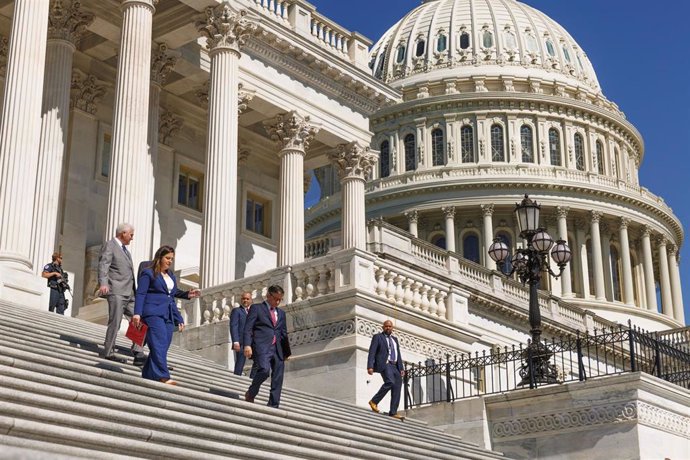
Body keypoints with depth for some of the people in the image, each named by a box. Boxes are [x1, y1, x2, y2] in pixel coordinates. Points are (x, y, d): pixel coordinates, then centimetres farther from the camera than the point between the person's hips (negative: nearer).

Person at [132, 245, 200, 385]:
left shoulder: (171, 275, 23)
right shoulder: (148, 273, 3)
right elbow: (140, 293, -5)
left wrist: (180, 315, 19)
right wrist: (137, 313, -17)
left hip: (168, 316, 7)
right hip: (153, 314, -7)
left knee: (163, 347, 1)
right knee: (159, 345, -19)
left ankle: (147, 376, 8)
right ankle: (163, 377, -29)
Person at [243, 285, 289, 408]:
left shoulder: (281, 313, 24)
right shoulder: (256, 308, 7)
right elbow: (248, 328, -1)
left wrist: (286, 351, 15)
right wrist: (247, 345, -16)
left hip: (278, 349, 6)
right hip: (262, 347, -6)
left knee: (278, 380, -1)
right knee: (264, 370, -27)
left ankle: (273, 406, 3)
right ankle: (250, 393, -4)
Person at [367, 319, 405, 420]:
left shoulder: (394, 339, 24)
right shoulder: (377, 337, 6)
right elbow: (372, 352, -3)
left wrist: (401, 368, 11)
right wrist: (370, 366, -15)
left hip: (394, 366, 7)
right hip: (384, 364, -7)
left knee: (397, 386, -5)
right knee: (390, 382, -29)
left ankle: (393, 412, -4)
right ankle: (374, 401, -16)